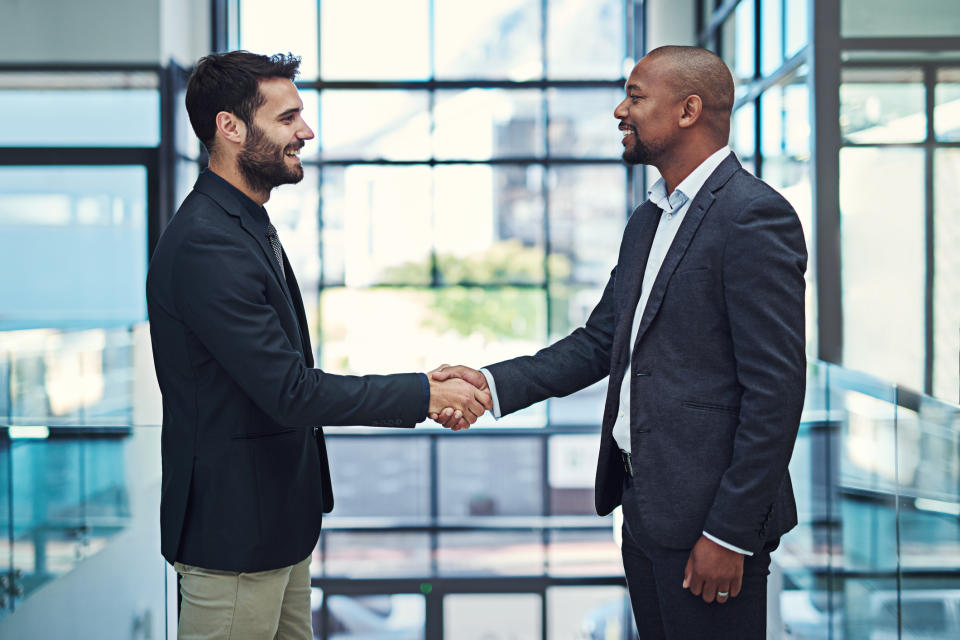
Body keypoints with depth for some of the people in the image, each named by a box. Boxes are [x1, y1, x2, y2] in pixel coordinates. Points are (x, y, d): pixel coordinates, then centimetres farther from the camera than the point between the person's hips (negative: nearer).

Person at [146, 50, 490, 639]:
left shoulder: (246, 225, 11)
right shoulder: (206, 246, -23)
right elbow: (290, 392, -24)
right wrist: (426, 394, -18)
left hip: (279, 522, 10)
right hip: (233, 532, -10)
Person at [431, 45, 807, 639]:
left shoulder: (755, 217, -16)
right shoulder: (649, 220, 14)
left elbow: (776, 390, -19)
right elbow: (600, 342, 16)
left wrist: (731, 533, -19)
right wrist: (493, 384, 2)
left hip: (708, 514, -9)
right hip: (644, 502, 9)